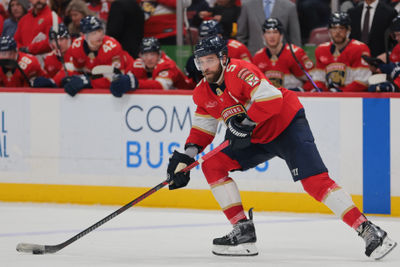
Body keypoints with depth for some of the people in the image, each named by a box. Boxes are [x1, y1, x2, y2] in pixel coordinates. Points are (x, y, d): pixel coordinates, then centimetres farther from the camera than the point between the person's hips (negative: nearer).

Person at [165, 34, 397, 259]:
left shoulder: (239, 71, -23)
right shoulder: (202, 93, 2)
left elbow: (271, 99, -32)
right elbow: (203, 128, 13)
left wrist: (246, 120, -33)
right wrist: (187, 155, -1)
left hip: (287, 125, -9)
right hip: (256, 139, 9)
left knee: (315, 182, -22)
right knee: (212, 166, -3)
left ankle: (369, 232, -23)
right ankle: (244, 230, -2)